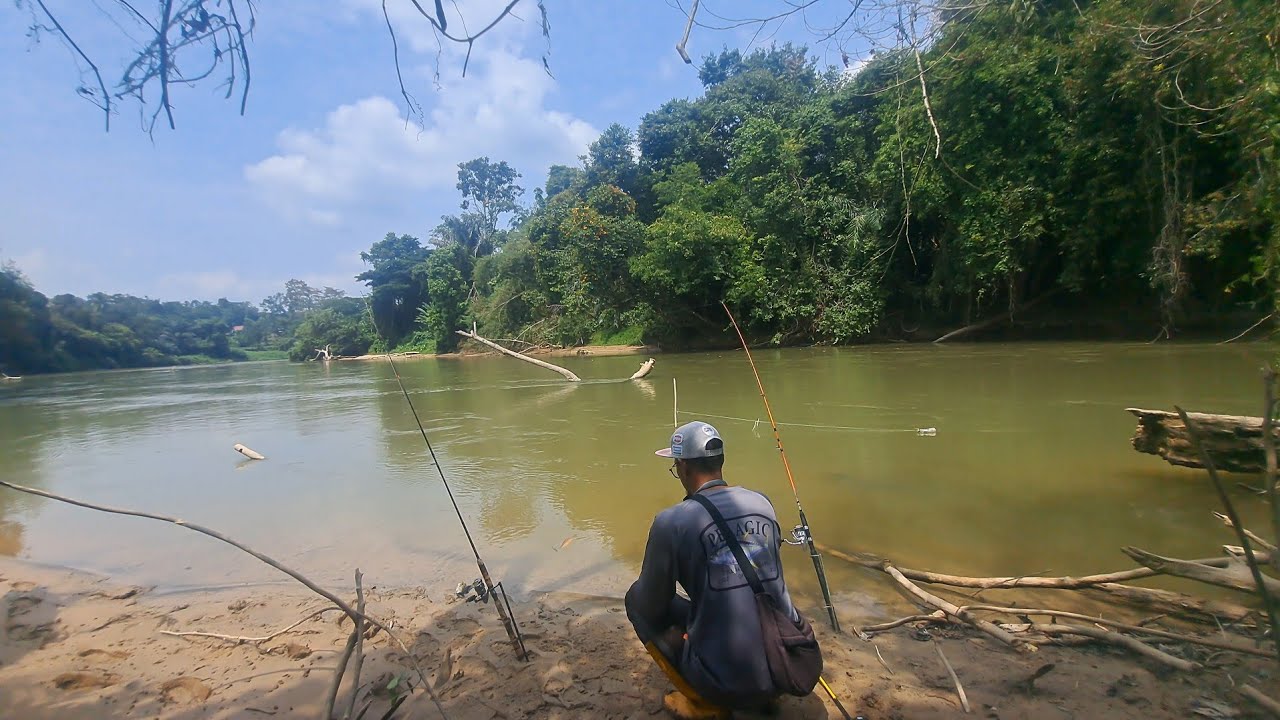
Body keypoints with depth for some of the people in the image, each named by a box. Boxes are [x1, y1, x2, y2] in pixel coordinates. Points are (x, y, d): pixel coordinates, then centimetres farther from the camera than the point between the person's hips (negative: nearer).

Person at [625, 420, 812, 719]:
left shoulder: (671, 521, -15)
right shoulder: (763, 503, 2)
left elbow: (651, 606, -3)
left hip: (727, 684, -5)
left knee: (636, 598, 13)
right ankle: (765, 692, 23)